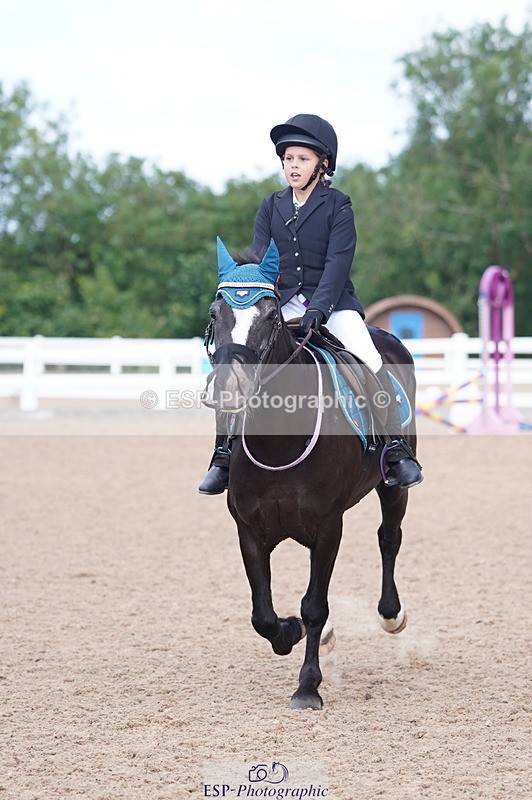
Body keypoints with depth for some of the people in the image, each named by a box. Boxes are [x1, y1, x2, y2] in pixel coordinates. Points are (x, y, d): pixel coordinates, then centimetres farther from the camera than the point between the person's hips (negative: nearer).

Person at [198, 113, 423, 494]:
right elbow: (259, 260, 3)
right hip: (285, 303, 3)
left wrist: (318, 308, -27)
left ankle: (396, 448, -17)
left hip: (334, 302, -3)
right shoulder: (271, 206, 8)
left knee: (369, 360, -26)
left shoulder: (338, 205, -3)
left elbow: (338, 262, -13)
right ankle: (225, 453, -5)